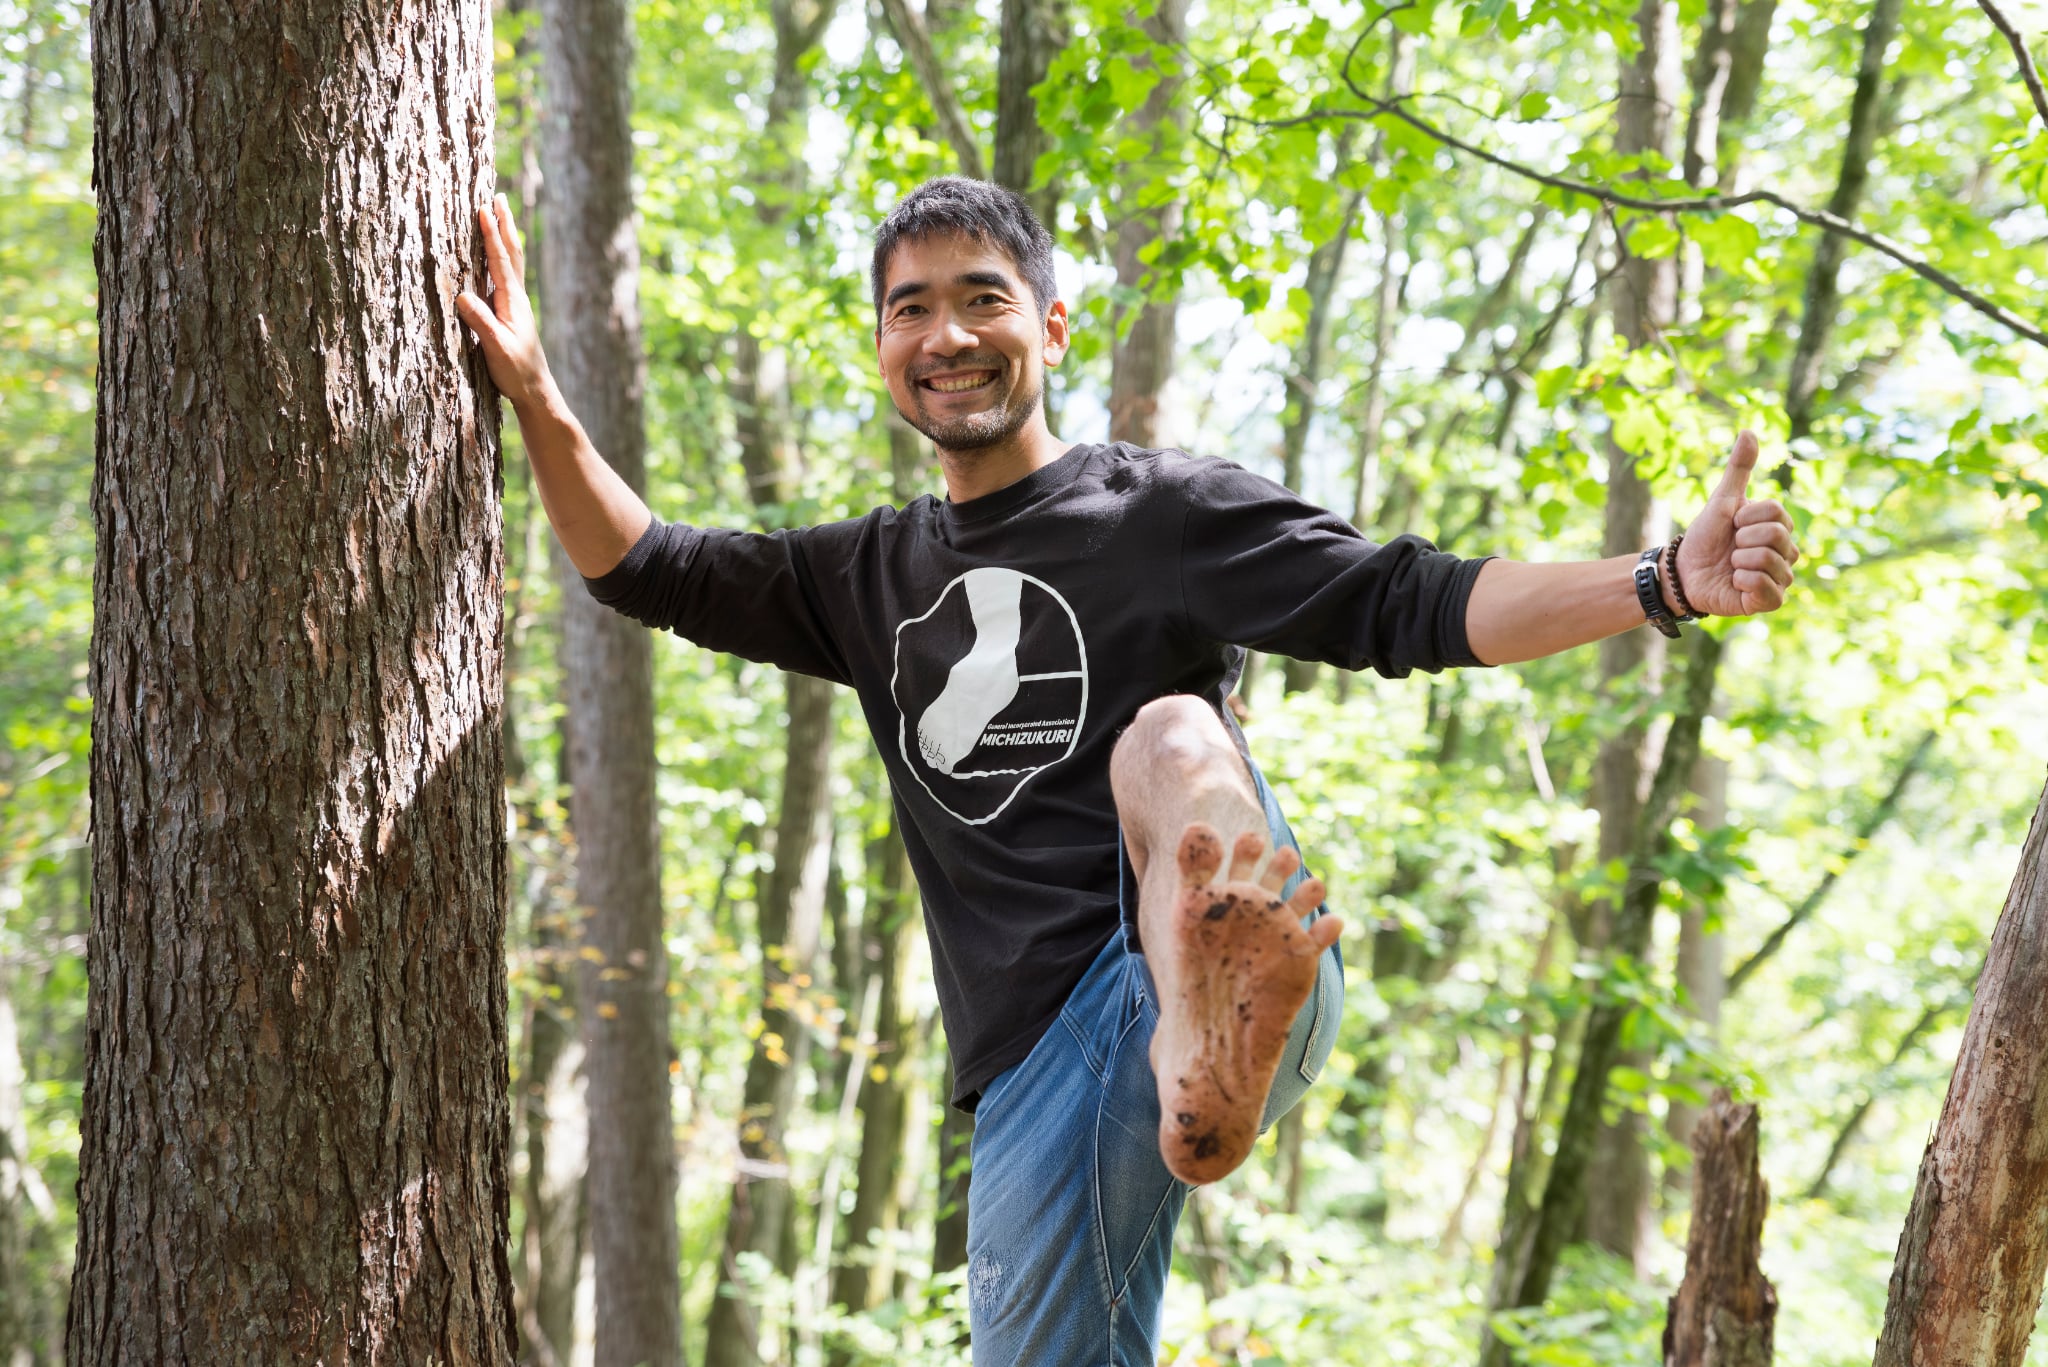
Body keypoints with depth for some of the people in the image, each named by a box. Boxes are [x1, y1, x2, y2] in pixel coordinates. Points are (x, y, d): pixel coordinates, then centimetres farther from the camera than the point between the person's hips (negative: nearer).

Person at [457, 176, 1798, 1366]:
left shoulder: (1163, 508, 6)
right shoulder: (876, 577, 23)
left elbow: (1410, 606, -4)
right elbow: (644, 569, 29)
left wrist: (1665, 584, -18)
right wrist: (538, 395, 14)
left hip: (1187, 960, -5)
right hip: (1042, 1056, 5)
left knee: (1170, 736, -34)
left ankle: (1216, 1066, -64)